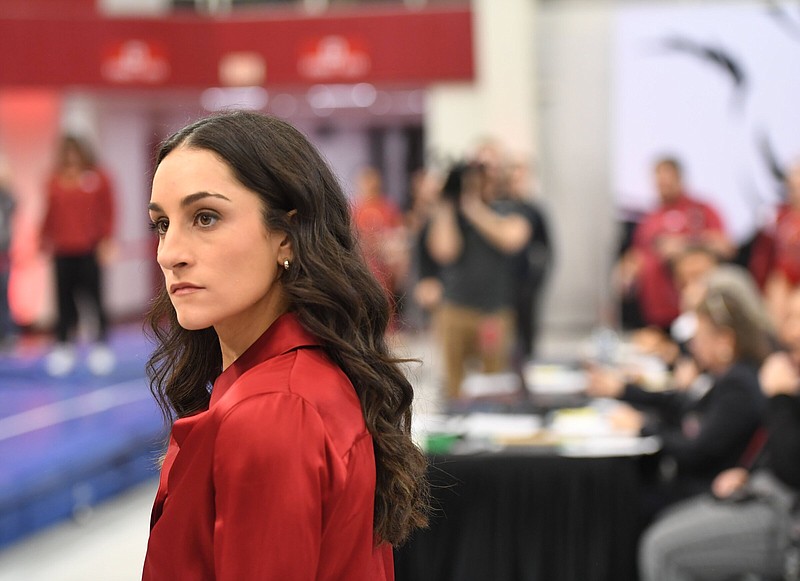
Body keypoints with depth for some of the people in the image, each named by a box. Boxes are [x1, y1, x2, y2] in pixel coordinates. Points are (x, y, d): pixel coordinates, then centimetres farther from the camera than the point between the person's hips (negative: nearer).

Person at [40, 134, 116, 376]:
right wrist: (46, 239, 10)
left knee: (93, 297, -1)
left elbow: (108, 211, 0)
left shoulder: (98, 178, 0)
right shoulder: (56, 181, 7)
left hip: (89, 250, -3)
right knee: (65, 300, 4)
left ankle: (101, 344, 8)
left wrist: (106, 239, -6)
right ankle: (64, 345, 12)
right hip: (63, 252, 3)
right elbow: (51, 213, 12)